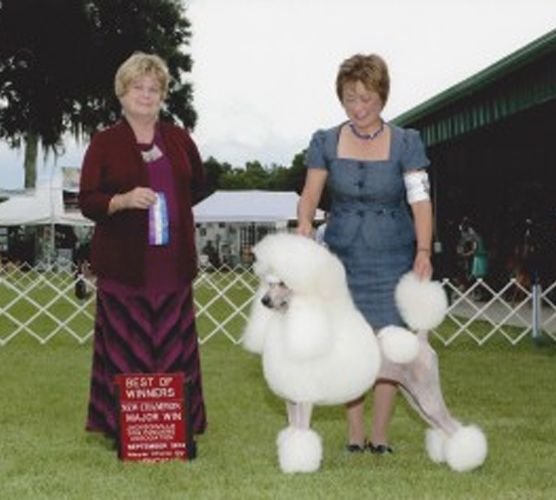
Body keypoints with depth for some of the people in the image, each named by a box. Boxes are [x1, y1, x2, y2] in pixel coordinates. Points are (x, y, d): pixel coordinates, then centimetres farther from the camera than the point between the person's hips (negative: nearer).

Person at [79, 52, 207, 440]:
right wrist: (123, 200, -19)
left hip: (172, 262, 3)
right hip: (123, 264, -3)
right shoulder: (104, 143, 3)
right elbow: (88, 201, -3)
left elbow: (198, 183, 28)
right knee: (125, 348, -2)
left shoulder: (179, 140, 12)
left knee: (174, 346, 4)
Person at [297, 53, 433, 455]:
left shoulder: (406, 143, 0)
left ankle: (380, 437, 6)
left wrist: (424, 250, -21)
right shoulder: (326, 143, 5)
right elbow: (309, 196, 5)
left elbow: (420, 200, -7)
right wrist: (305, 227, -17)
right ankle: (355, 436, 9)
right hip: (343, 256, 2)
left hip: (392, 258, -1)